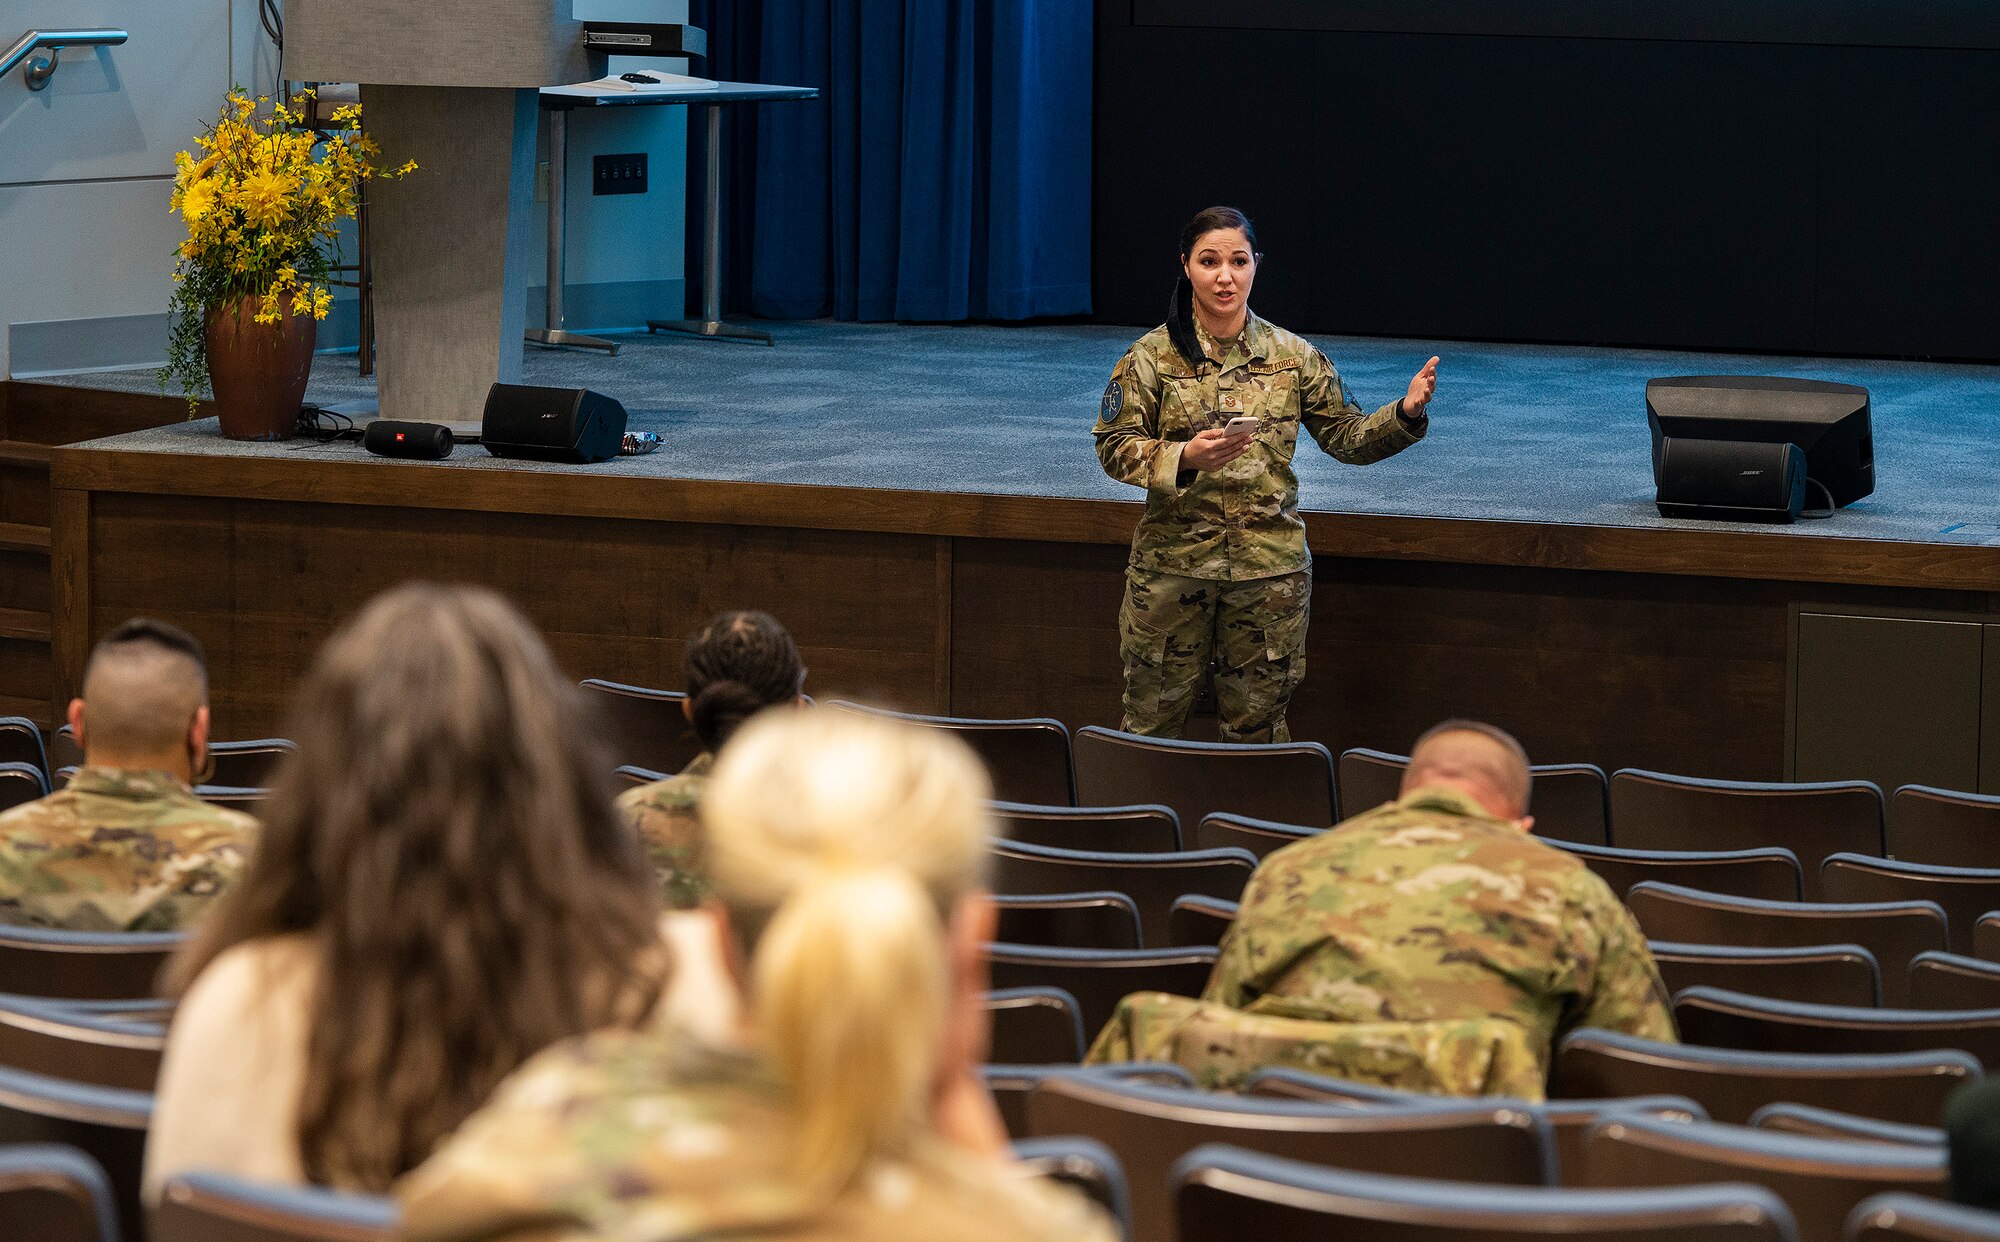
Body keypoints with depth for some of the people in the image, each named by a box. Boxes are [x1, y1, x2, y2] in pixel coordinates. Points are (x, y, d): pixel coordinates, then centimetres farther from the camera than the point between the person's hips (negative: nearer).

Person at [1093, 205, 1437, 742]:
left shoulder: (1293, 356, 5)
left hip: (1270, 570, 1)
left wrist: (1405, 413, -10)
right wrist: (1185, 458, -20)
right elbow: (1115, 447, -4)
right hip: (1171, 565, -1)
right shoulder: (1152, 356, -1)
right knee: (1154, 718, 4)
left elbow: (1348, 437, 7)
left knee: (1256, 727, 7)